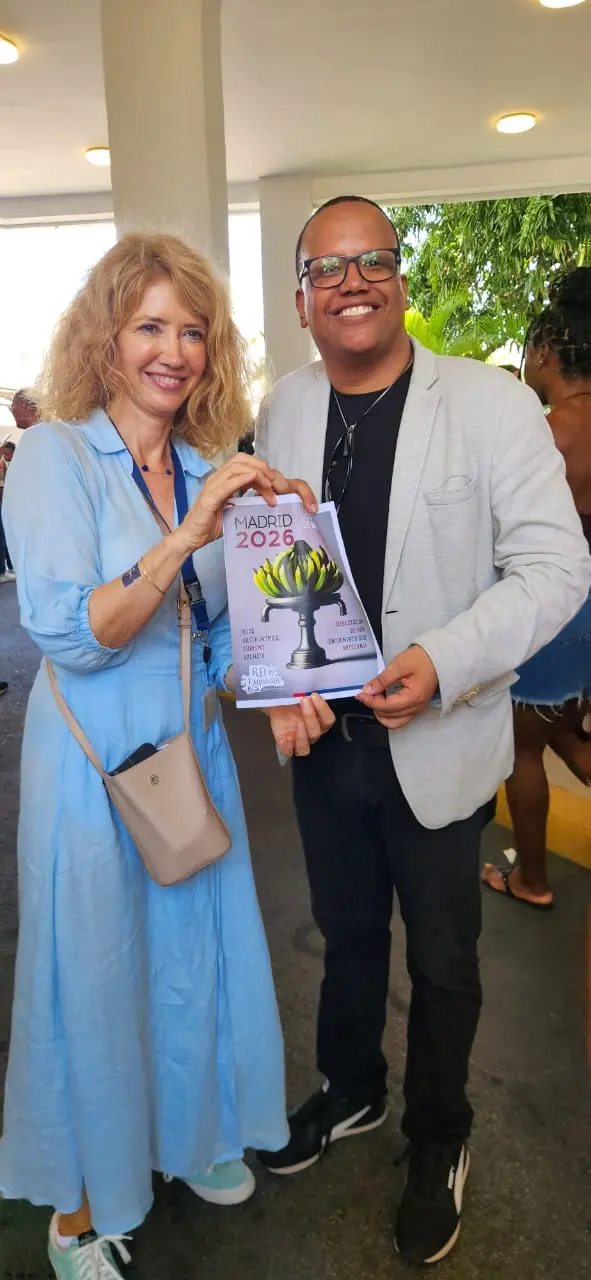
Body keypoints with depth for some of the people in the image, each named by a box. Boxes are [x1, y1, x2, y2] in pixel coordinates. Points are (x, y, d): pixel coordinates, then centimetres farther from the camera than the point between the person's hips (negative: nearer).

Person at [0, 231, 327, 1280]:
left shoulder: (206, 469, 5)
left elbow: (219, 623, 10)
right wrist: (186, 536, -33)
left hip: (194, 751, 6)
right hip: (95, 761, -5)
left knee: (196, 952, 19)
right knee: (94, 971, 10)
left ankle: (187, 1132, 48)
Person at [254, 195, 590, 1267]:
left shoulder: (492, 404, -13)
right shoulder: (282, 410, 0)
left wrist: (441, 663, -27)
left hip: (439, 743, -3)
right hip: (323, 736, 4)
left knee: (442, 963, 16)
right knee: (346, 935, 24)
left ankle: (438, 1141, 45)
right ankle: (350, 1093, 52)